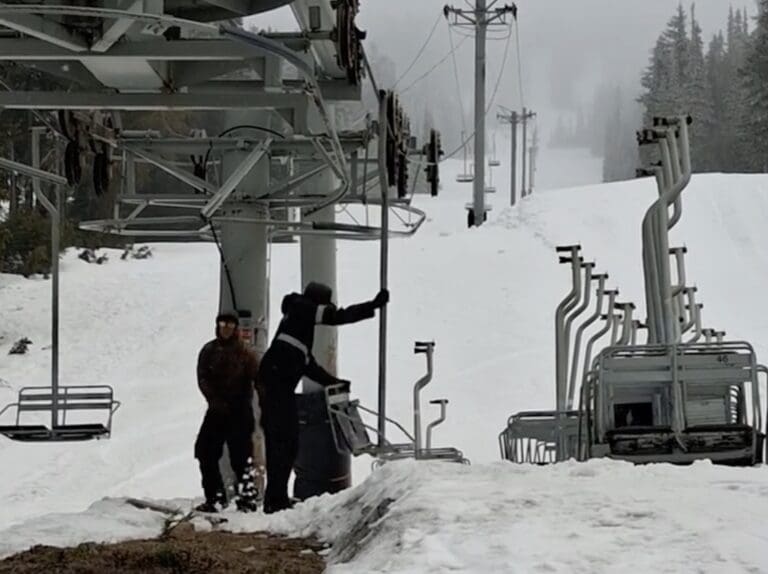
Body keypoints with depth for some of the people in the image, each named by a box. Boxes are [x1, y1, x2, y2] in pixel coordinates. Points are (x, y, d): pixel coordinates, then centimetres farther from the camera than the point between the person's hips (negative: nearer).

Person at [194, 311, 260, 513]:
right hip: (217, 410, 3)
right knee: (206, 452, 0)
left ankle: (247, 498, -1)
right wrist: (216, 401, -13)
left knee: (241, 455, -7)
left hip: (240, 411, -3)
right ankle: (214, 498, 9)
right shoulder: (209, 351, 7)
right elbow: (202, 379, 0)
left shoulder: (244, 352, 1)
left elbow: (257, 379, -3)